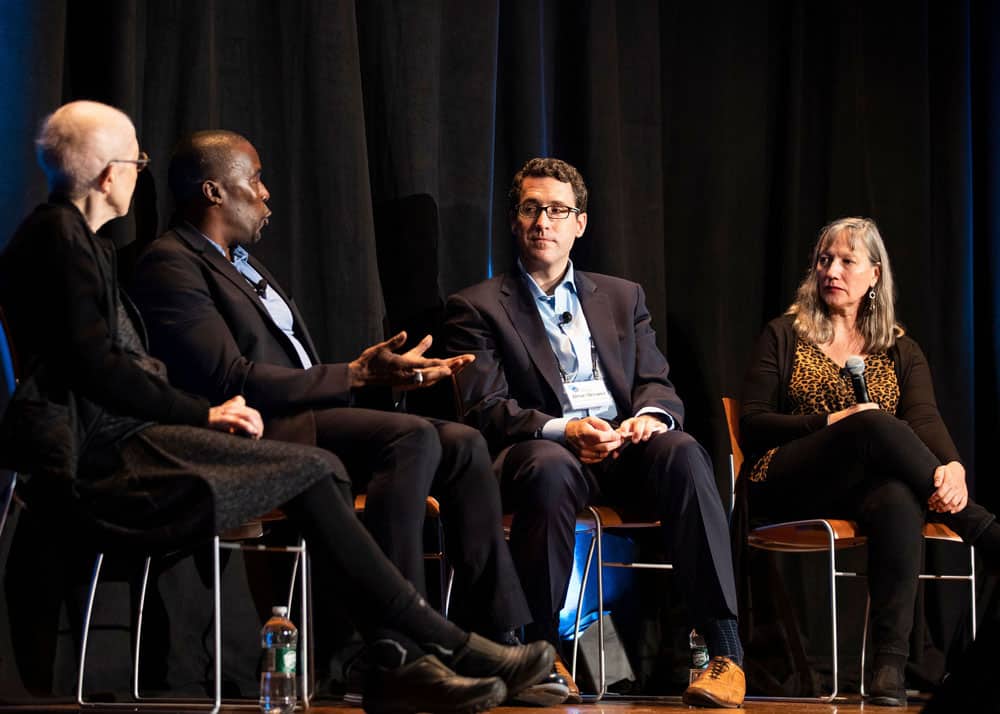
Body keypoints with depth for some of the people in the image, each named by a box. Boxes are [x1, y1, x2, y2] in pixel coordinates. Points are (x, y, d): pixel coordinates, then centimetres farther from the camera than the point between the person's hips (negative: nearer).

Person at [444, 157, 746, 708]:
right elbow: (487, 410, -1)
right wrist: (562, 430, -20)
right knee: (550, 468, -40)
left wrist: (651, 415, -10)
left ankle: (724, 651, -37)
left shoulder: (622, 297, 23)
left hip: (625, 444, 3)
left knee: (683, 453, -32)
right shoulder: (477, 308, 10)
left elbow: (656, 383, 16)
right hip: (546, 449, -3)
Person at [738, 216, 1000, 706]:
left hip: (870, 485, 2)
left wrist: (952, 467, -24)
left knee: (898, 502, -39)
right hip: (788, 487, -2)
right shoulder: (784, 336, 14)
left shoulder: (900, 351, 19)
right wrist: (831, 422, -11)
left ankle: (890, 662, -46)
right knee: (873, 425, -34)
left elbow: (925, 419, 0)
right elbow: (751, 425, 5)